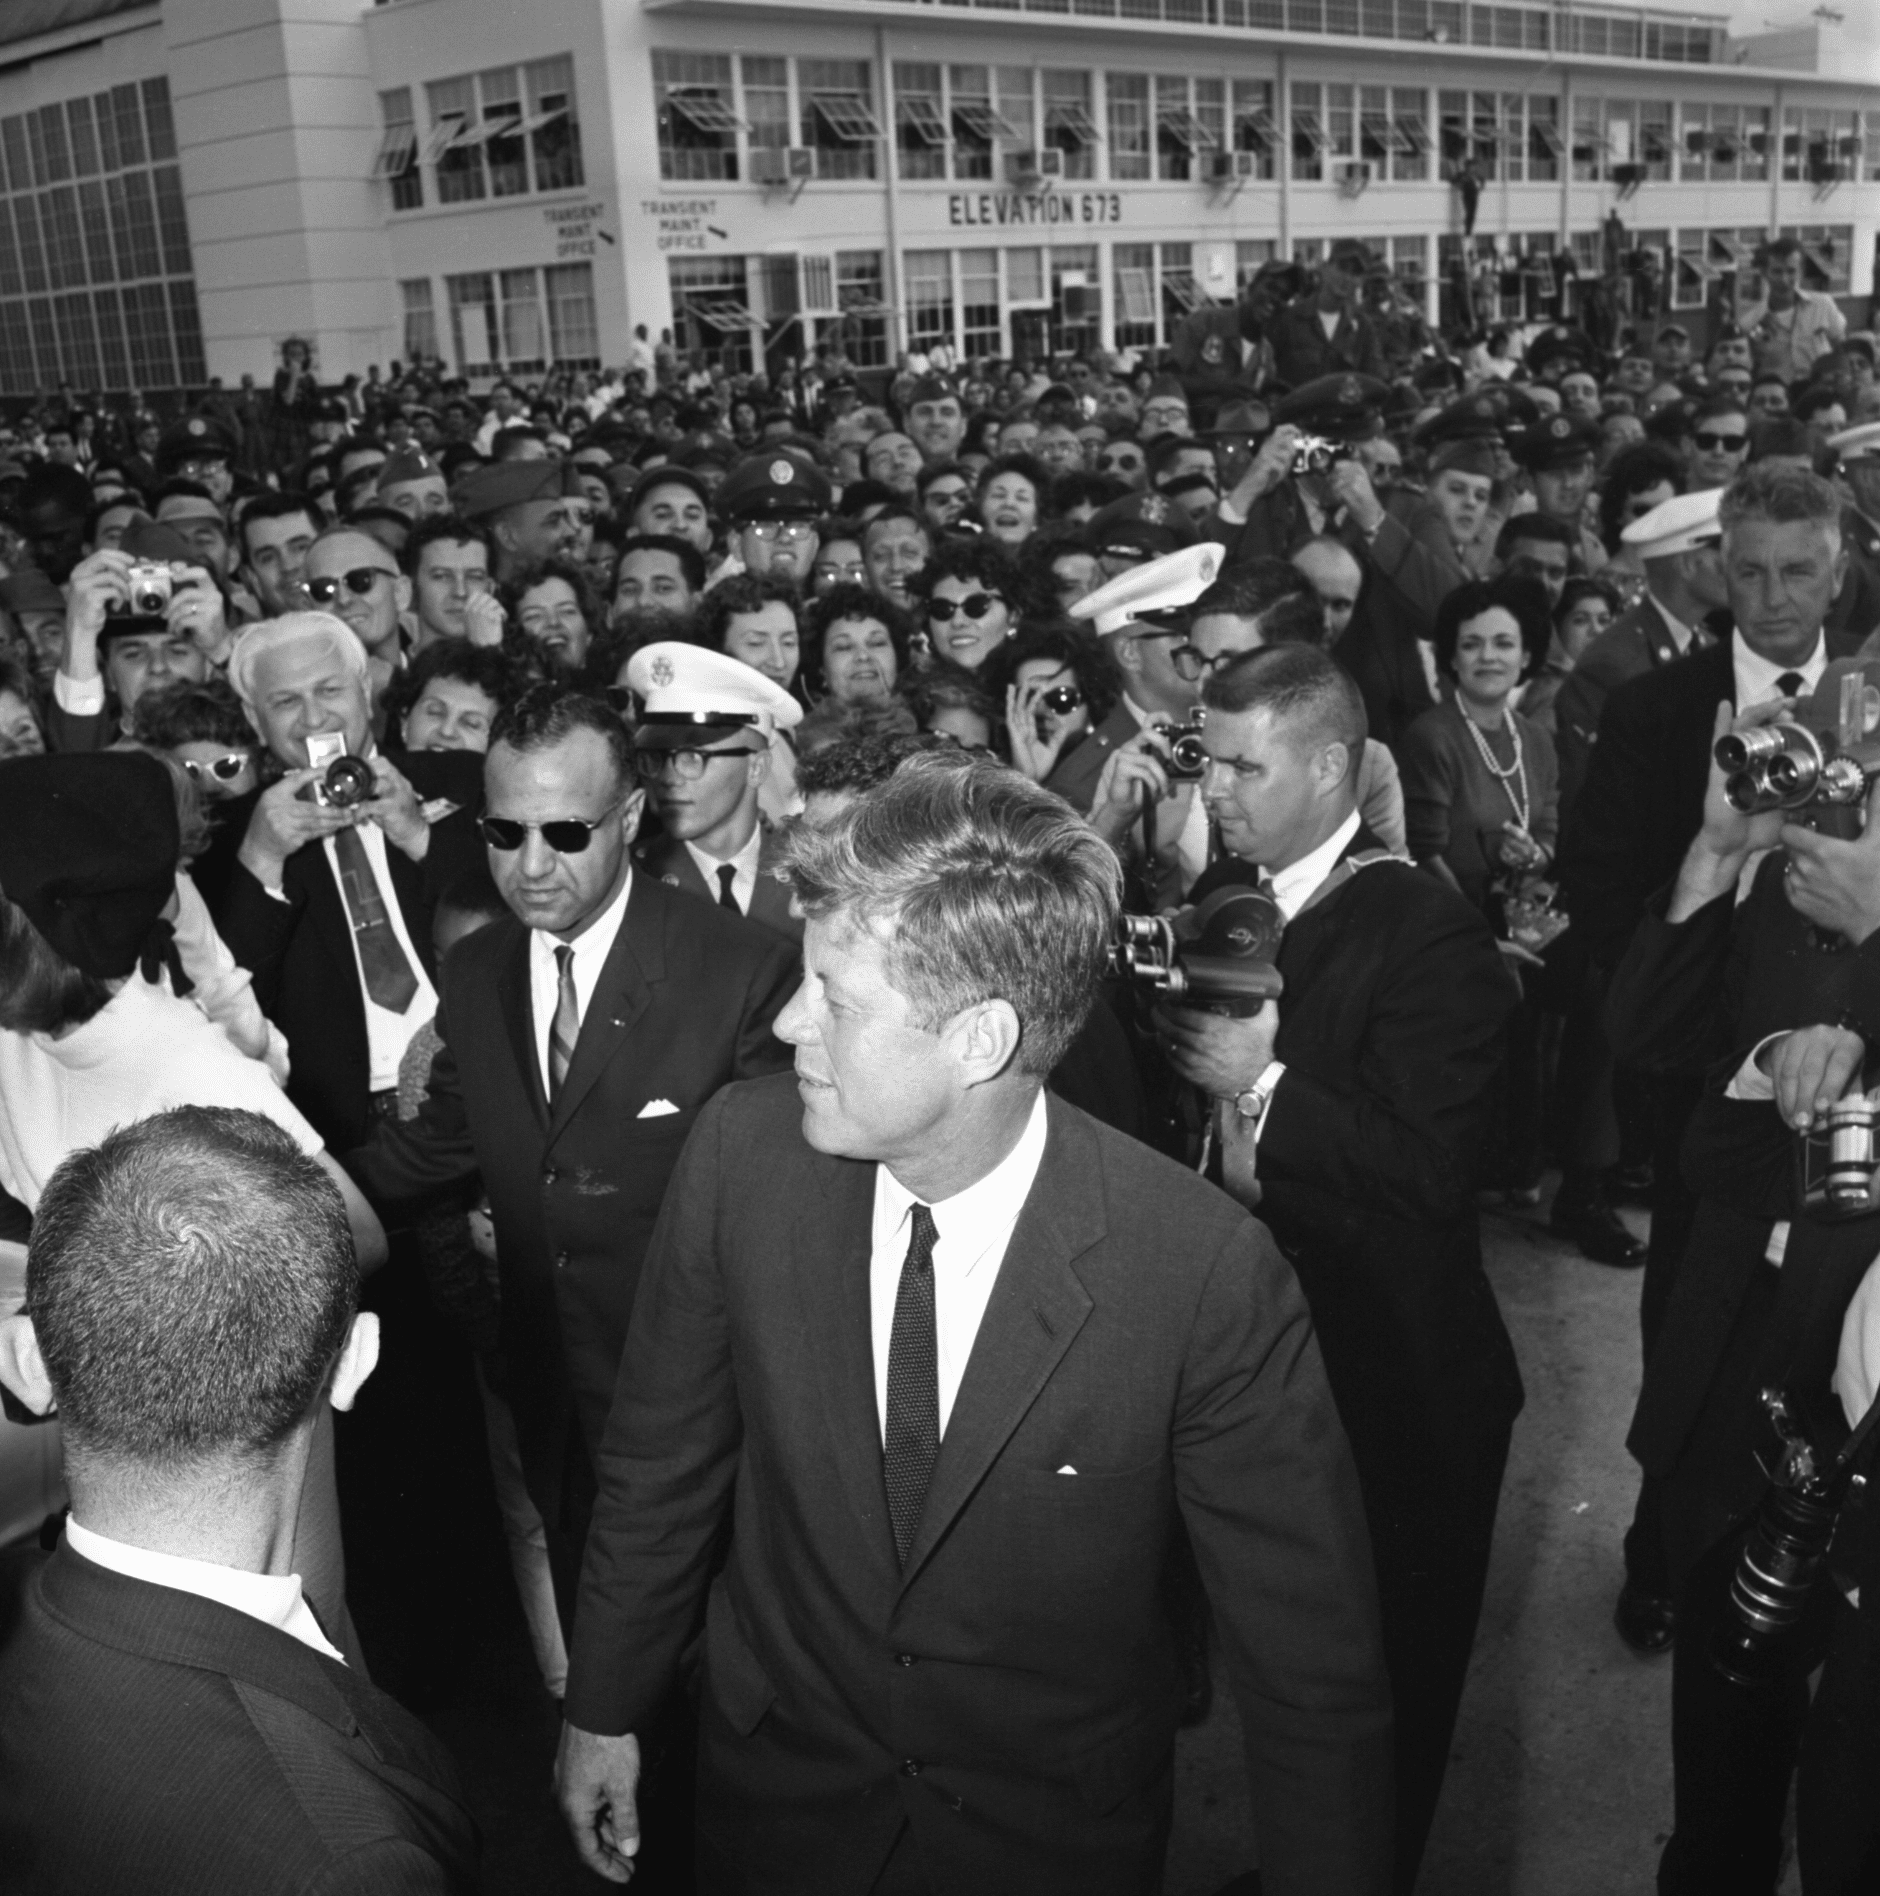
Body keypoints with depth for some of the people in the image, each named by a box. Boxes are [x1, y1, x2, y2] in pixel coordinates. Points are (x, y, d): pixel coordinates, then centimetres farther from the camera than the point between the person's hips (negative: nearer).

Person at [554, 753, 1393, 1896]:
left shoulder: (1210, 1276, -28)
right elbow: (665, 1456, -3)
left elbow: (1315, 1670, -17)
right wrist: (605, 1707, 6)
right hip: (777, 1798, 3)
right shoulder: (744, 1152, -19)